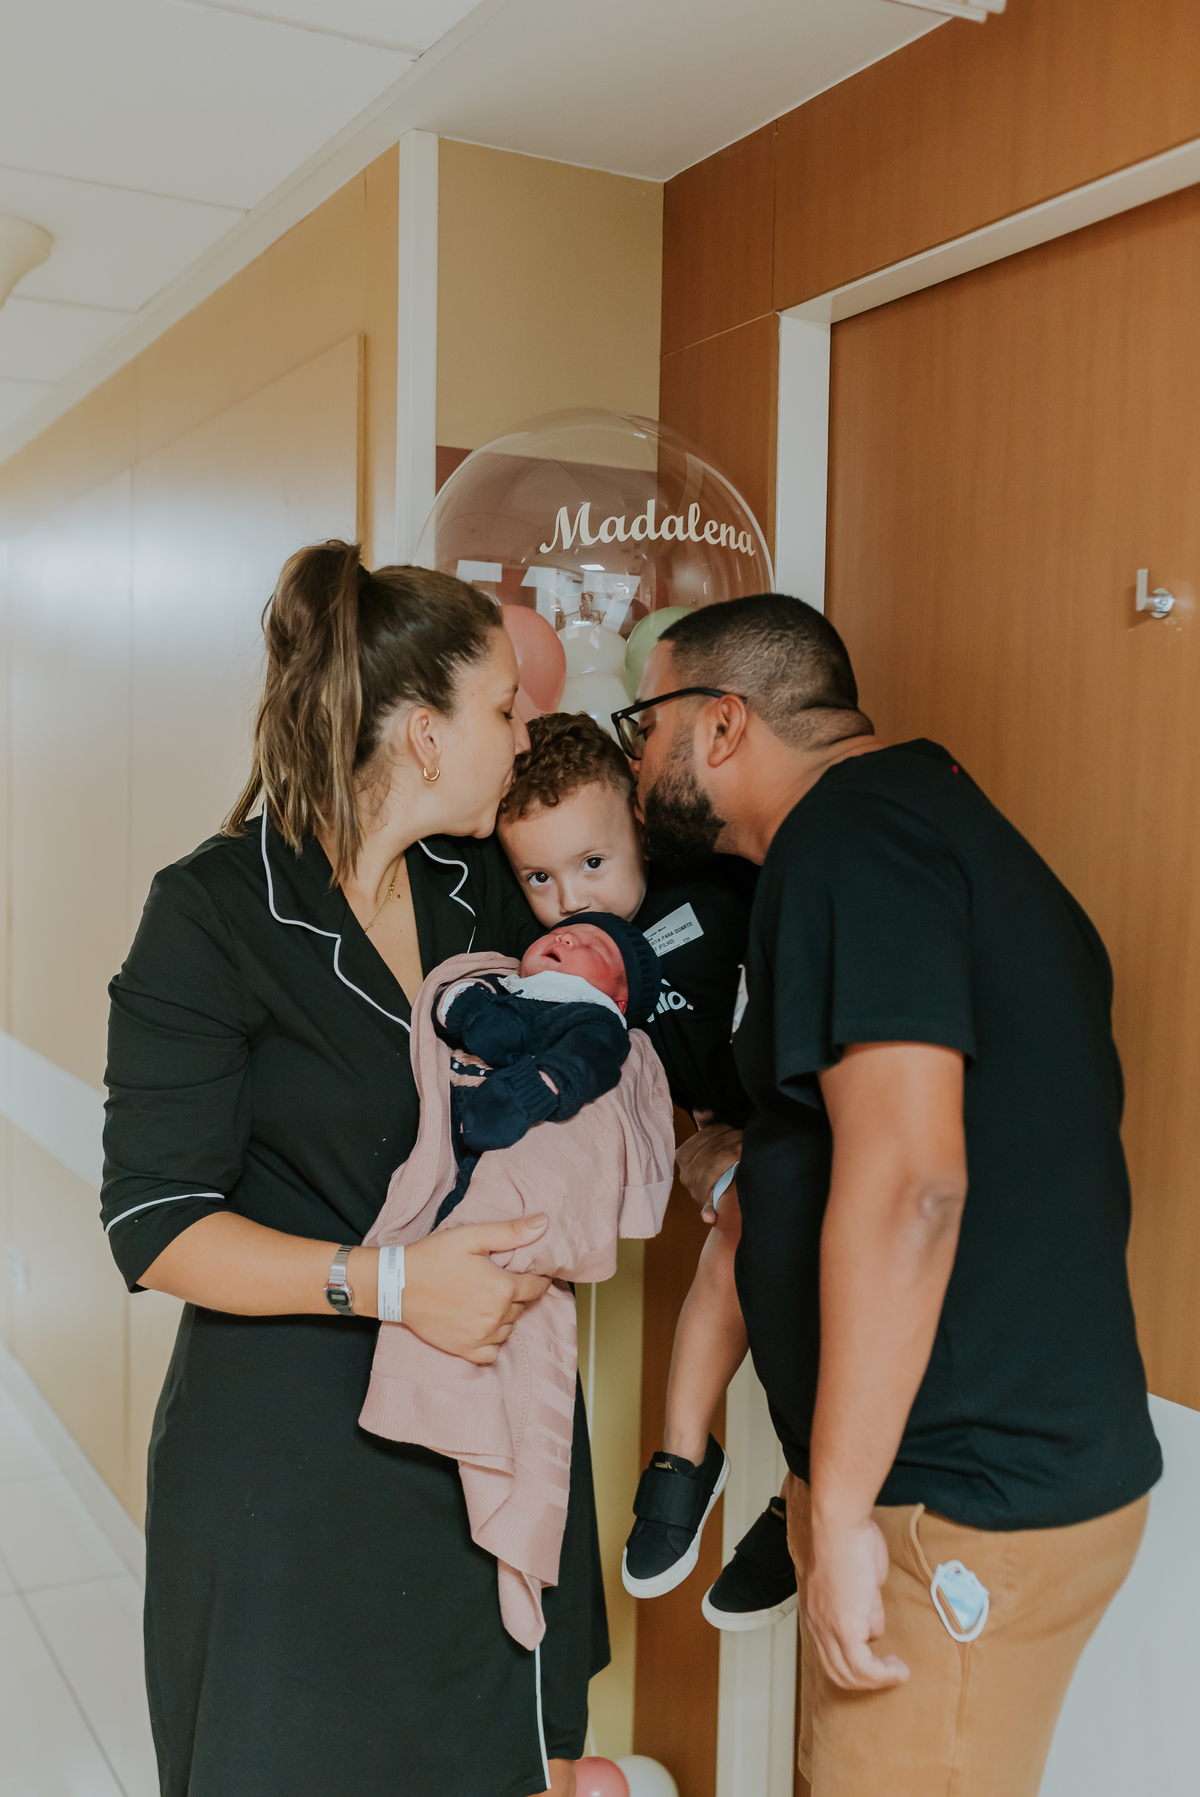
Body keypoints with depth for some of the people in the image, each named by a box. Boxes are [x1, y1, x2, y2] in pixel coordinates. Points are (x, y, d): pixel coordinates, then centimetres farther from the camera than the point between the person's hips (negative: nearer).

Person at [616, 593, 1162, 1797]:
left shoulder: (851, 837, -18)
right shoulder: (918, 805, 14)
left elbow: (908, 1178, -28)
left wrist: (843, 1510, -23)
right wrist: (753, 1158, 16)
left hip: (961, 1511, -10)